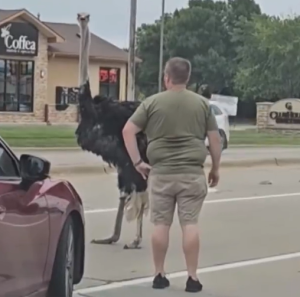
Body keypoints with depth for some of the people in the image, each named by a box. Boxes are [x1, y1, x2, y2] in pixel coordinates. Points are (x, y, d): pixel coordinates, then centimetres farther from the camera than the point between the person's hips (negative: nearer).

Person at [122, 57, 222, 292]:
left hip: (161, 173, 0)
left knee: (161, 224, 6)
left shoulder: (153, 102, 1)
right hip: (192, 173, 0)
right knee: (190, 224, 1)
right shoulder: (202, 103, 3)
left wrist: (137, 162, 1)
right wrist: (215, 169, 14)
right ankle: (192, 277, 2)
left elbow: (128, 131, -4)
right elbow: (215, 139, 4)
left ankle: (159, 275, 12)